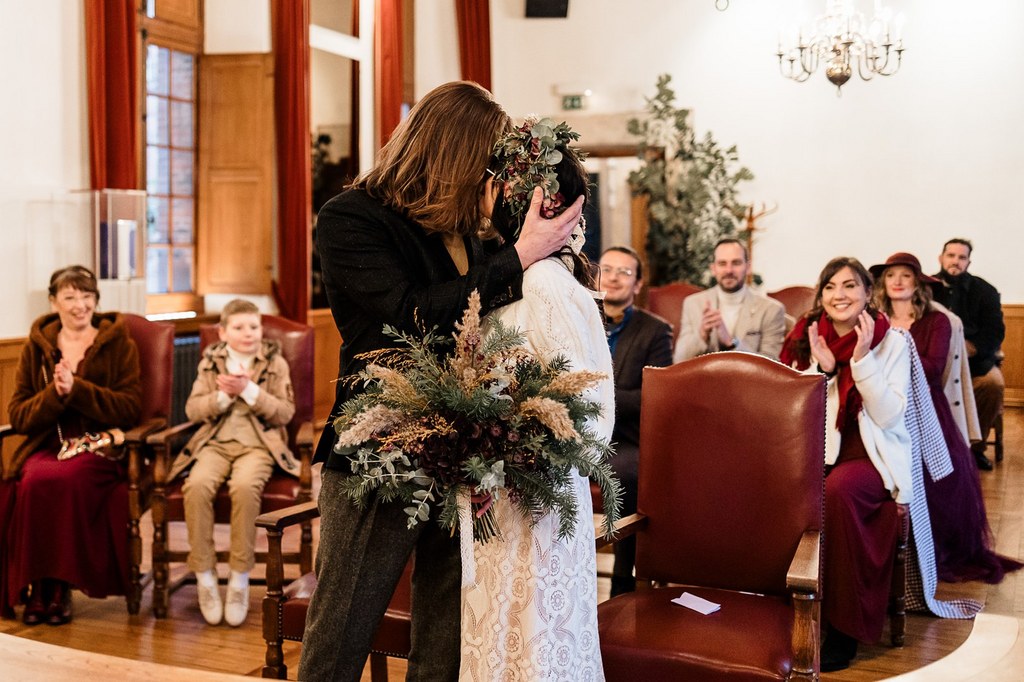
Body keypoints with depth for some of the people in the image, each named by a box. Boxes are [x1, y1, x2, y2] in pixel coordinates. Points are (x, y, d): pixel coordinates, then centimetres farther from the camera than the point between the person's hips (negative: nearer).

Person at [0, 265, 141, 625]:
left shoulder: (119, 344, 7)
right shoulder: (36, 346, 13)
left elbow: (130, 407, -5)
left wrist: (75, 388, -15)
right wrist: (55, 393, -12)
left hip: (100, 445, -2)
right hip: (46, 445, 2)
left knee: (65, 480, -34)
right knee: (33, 481, -32)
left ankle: (59, 586, -18)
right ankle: (38, 588, -18)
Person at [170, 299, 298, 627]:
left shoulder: (275, 362, 8)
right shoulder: (210, 362, 13)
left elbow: (285, 413, -1)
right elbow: (193, 410, 6)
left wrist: (249, 390, -11)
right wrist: (225, 395, -11)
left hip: (258, 443, -2)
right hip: (216, 442, 2)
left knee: (245, 486, -34)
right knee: (198, 485, -30)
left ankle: (240, 579, -20)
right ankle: (204, 577, -17)